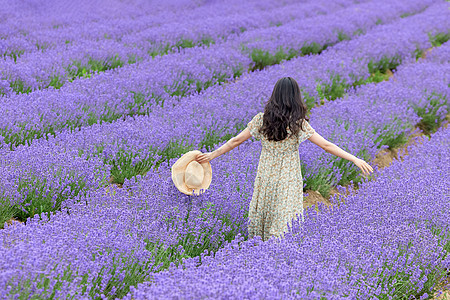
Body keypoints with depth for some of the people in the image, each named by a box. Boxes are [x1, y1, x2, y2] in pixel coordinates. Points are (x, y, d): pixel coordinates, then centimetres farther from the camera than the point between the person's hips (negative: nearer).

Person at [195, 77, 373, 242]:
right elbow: (327, 146, -14)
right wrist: (355, 159, -10)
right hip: (288, 181, -3)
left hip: (265, 178, 3)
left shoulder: (261, 119, -7)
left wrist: (212, 155, 11)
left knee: (261, 216, 17)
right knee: (284, 223, 8)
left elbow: (236, 141, -1)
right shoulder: (299, 124, -14)